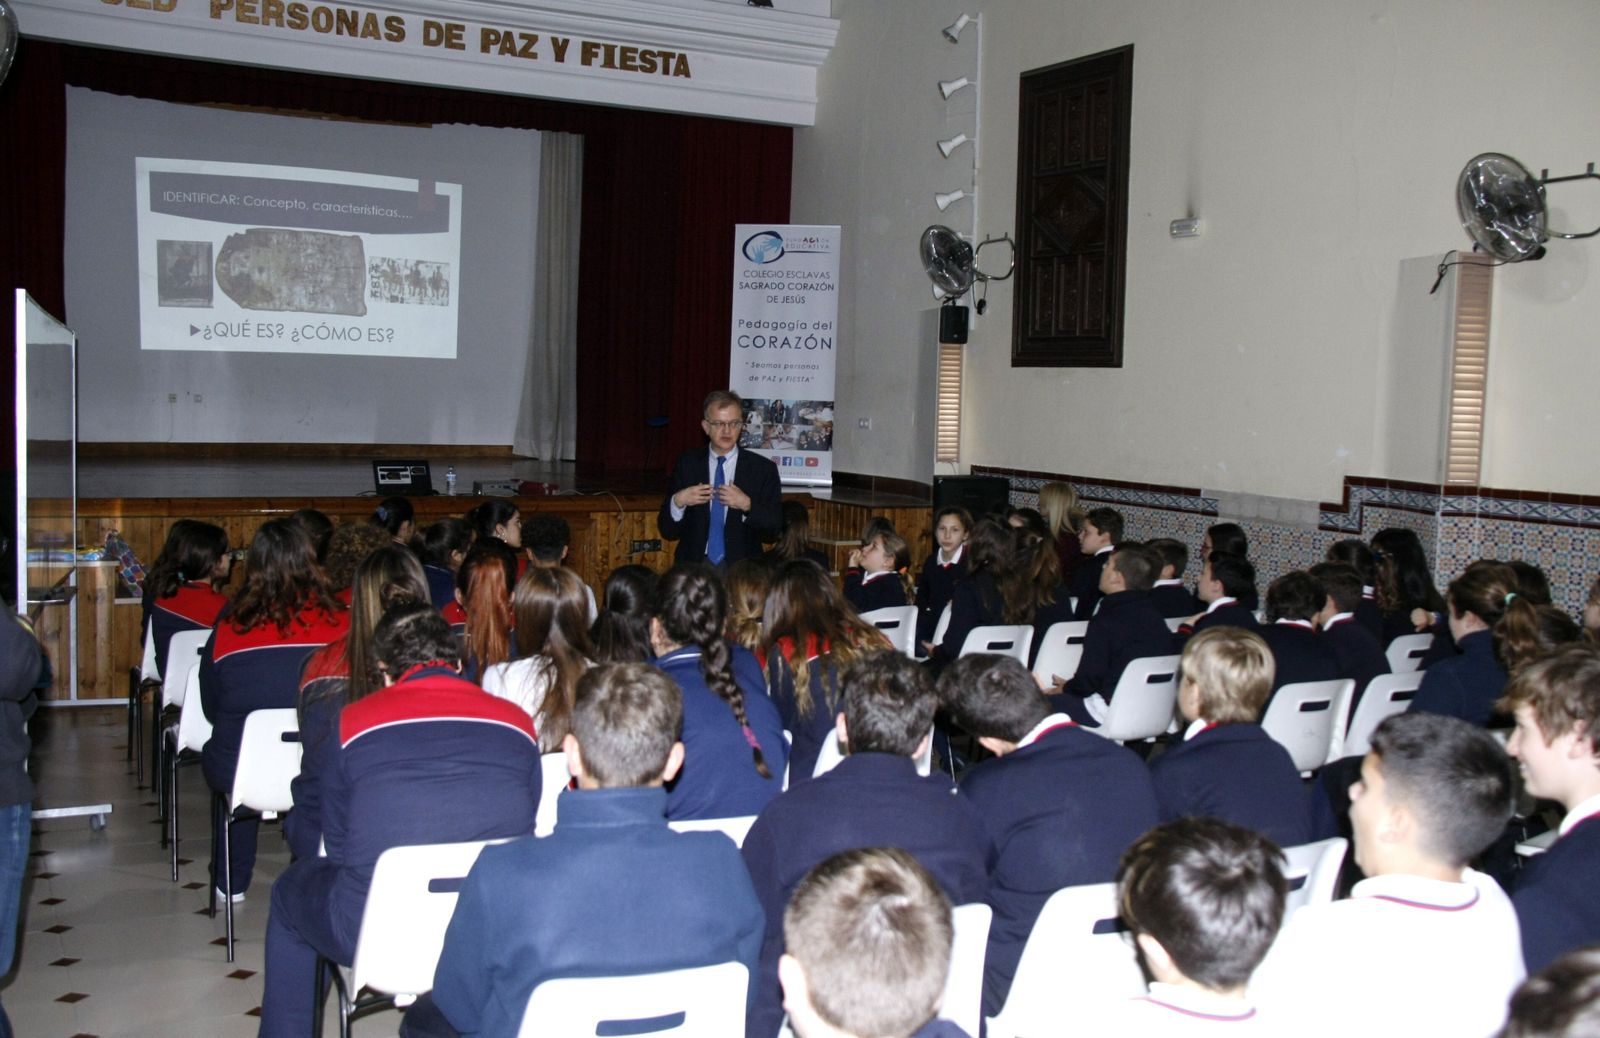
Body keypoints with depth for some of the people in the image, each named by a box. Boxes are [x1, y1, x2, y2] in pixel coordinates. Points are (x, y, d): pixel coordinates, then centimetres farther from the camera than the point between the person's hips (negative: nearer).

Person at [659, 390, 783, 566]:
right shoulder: (687, 465, 10)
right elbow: (667, 531, 9)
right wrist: (678, 502, -9)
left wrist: (747, 505, -13)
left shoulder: (764, 469, 6)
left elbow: (774, 529, 2)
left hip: (742, 571, -1)